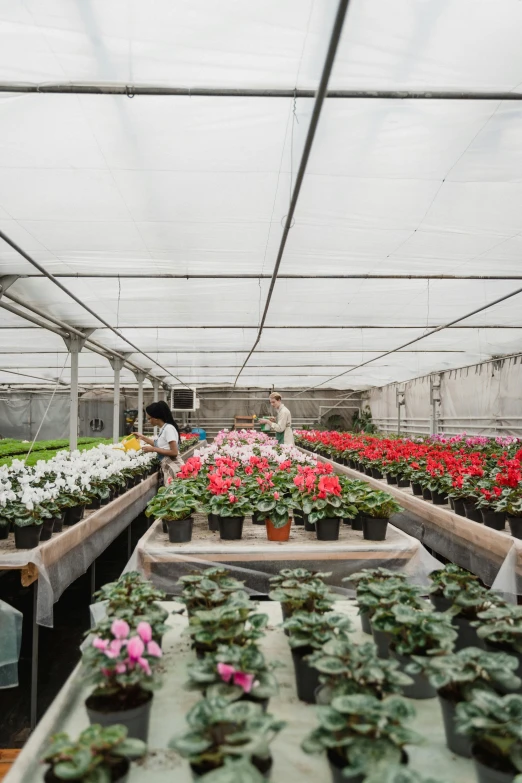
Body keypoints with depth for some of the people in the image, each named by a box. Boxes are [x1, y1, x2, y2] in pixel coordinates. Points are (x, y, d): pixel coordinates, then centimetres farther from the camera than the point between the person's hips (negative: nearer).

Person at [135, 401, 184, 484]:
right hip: (167, 467, 8)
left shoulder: (168, 428, -15)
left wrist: (153, 449, -14)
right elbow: (160, 444, 23)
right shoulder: (163, 429, 10)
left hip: (173, 467, -8)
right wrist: (143, 437, 25)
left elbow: (174, 452, -19)